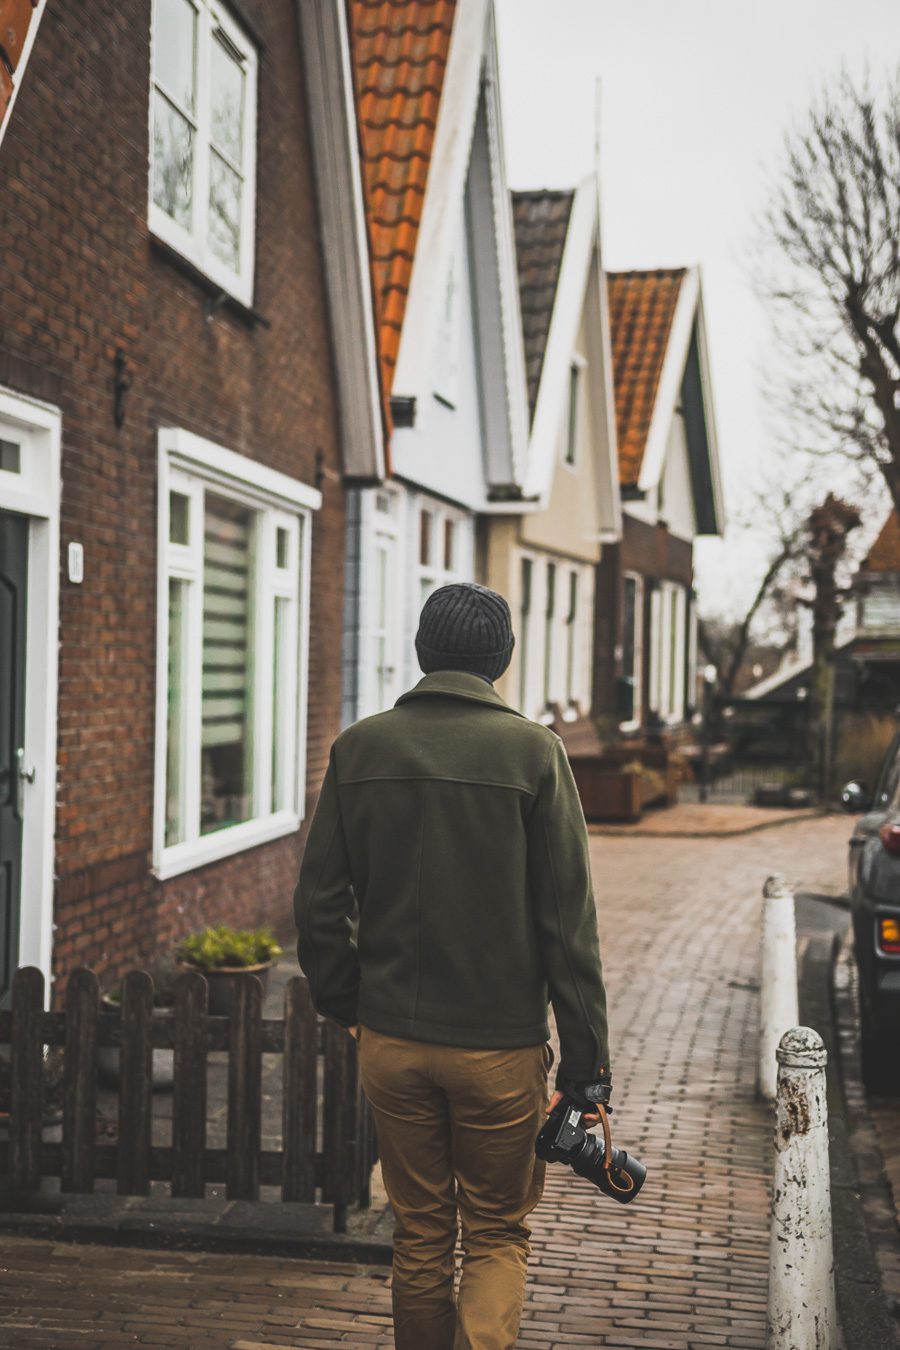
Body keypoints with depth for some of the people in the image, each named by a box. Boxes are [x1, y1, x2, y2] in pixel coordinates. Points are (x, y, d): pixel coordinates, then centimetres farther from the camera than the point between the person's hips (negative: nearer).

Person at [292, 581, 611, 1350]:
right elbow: (569, 921, -10)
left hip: (390, 1038, 3)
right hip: (500, 1046, -3)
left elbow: (318, 903, 3)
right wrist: (586, 1064, -5)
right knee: (498, 1236, 13)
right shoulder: (531, 750, -9)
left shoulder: (359, 747, 0)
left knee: (419, 1236, 18)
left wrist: (345, 1003, 17)